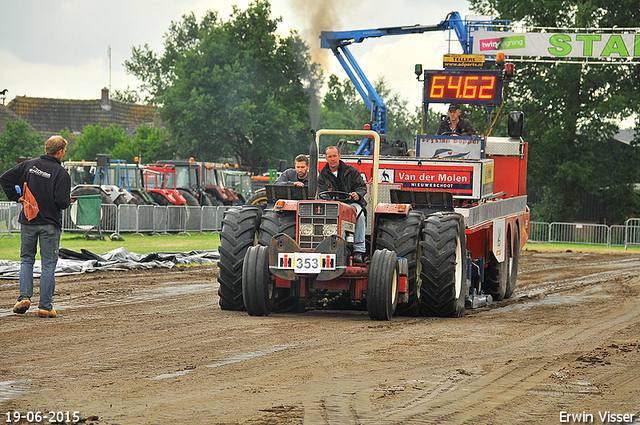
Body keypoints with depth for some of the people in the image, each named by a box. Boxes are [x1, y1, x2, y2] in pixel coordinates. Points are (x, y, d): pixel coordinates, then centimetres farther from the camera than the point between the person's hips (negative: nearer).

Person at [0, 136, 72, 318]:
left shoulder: (29, 165, 1)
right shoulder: (61, 173, -12)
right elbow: (62, 202, -19)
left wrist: (16, 197, 7)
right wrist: (68, 200, 4)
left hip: (28, 221, 4)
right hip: (49, 224, -4)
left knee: (26, 260, 17)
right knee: (48, 265, 3)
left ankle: (24, 297, 2)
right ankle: (45, 306, 3)